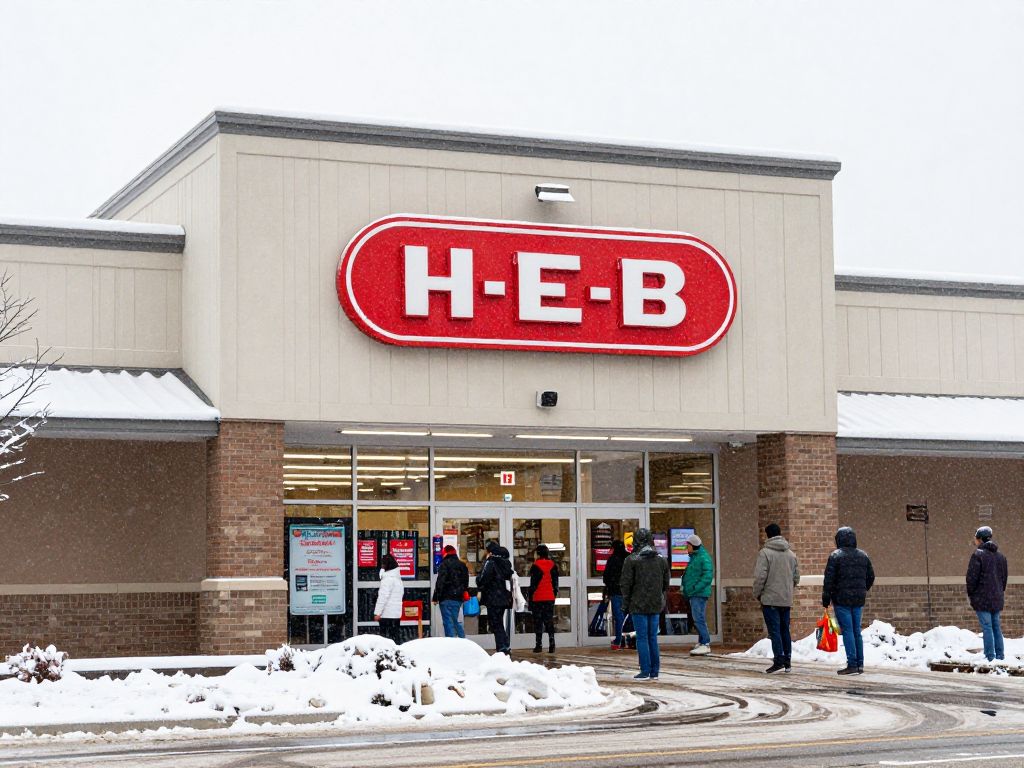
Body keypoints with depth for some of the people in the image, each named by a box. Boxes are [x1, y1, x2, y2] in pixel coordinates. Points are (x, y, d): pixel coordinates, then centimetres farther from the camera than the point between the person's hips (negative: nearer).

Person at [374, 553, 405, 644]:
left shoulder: (388, 579, -13)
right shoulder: (398, 578, 14)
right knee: (395, 637, 10)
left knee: (386, 637, -6)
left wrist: (377, 612, -17)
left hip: (387, 614, -9)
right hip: (397, 613, 9)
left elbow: (383, 596, -18)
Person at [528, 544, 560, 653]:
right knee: (549, 620, 7)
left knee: (538, 621, 2)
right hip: (550, 598, 4)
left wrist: (530, 600, -3)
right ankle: (551, 645, -1)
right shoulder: (553, 566, 4)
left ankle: (538, 645, 1)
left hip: (538, 598, -4)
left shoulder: (535, 566, -9)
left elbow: (532, 584, -7)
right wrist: (555, 594, 18)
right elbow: (555, 583, 9)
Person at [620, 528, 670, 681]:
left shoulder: (631, 560, -9)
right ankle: (654, 671, 11)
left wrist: (626, 604, 0)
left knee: (642, 637, -1)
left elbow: (626, 584, -8)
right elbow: (666, 583, 11)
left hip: (639, 605, -4)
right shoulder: (661, 560, 6)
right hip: (656, 605, 4)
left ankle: (645, 671, -3)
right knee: (653, 637, 10)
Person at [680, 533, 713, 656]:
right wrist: (685, 587, 13)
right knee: (699, 619, 13)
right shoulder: (694, 557, 18)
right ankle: (701, 643, 18)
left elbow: (708, 576, -20)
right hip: (693, 594, 10)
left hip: (699, 594, -10)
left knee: (699, 618, -13)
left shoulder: (704, 558, -13)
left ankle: (705, 644, -12)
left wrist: (695, 588, -21)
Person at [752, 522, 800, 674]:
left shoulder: (765, 553, -10)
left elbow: (760, 577, -14)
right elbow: (796, 577, 13)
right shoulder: (791, 554, 10)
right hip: (786, 599, 6)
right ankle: (787, 660, 15)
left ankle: (779, 660, -12)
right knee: (785, 630, 13)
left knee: (774, 630, -5)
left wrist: (757, 594, -2)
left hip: (770, 599, -6)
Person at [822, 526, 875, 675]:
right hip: (858, 600, 6)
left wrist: (826, 598, -5)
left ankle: (852, 664, -9)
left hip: (842, 599, -6)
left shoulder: (836, 556, -9)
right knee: (857, 631, 12)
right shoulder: (863, 556, 9)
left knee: (847, 631, -5)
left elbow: (829, 579, -11)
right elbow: (871, 577, 15)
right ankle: (860, 664, 13)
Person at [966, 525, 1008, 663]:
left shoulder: (978, 554, -11)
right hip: (996, 599, 7)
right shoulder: (1001, 556, 13)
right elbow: (1004, 578, 18)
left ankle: (990, 657, -8)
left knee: (987, 627, -6)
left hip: (982, 598, -7)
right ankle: (999, 656, 11)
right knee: (996, 627, 11)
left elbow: (972, 577, -13)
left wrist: (970, 594, -1)